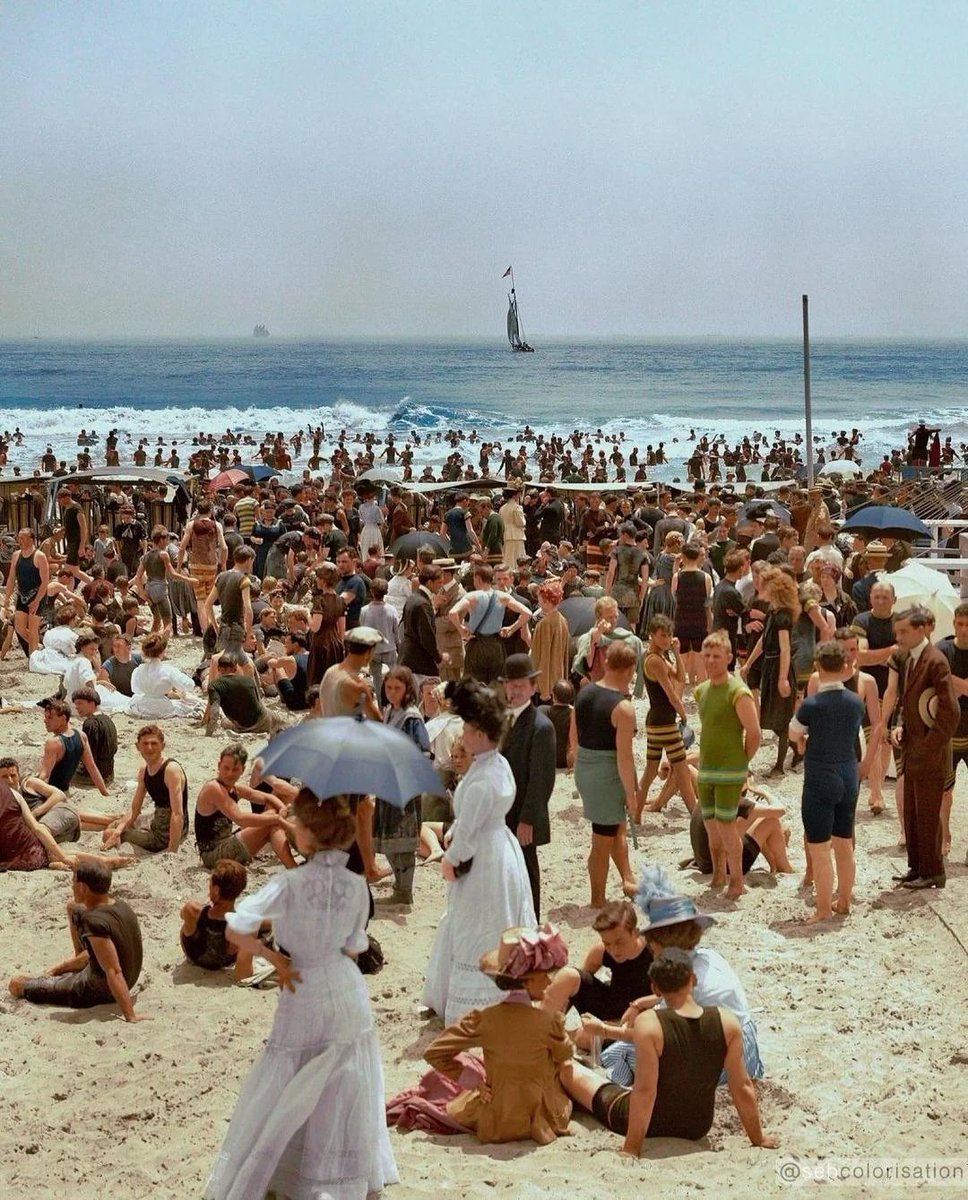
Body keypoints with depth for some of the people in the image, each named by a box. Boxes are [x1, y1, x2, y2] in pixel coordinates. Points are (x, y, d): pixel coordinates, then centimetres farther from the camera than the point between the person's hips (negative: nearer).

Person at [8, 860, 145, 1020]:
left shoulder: (95, 923, -35)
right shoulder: (121, 905, -8)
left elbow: (114, 973, -37)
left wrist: (130, 1016, -36)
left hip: (97, 992, -8)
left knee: (16, 984, 2)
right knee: (73, 907, 19)